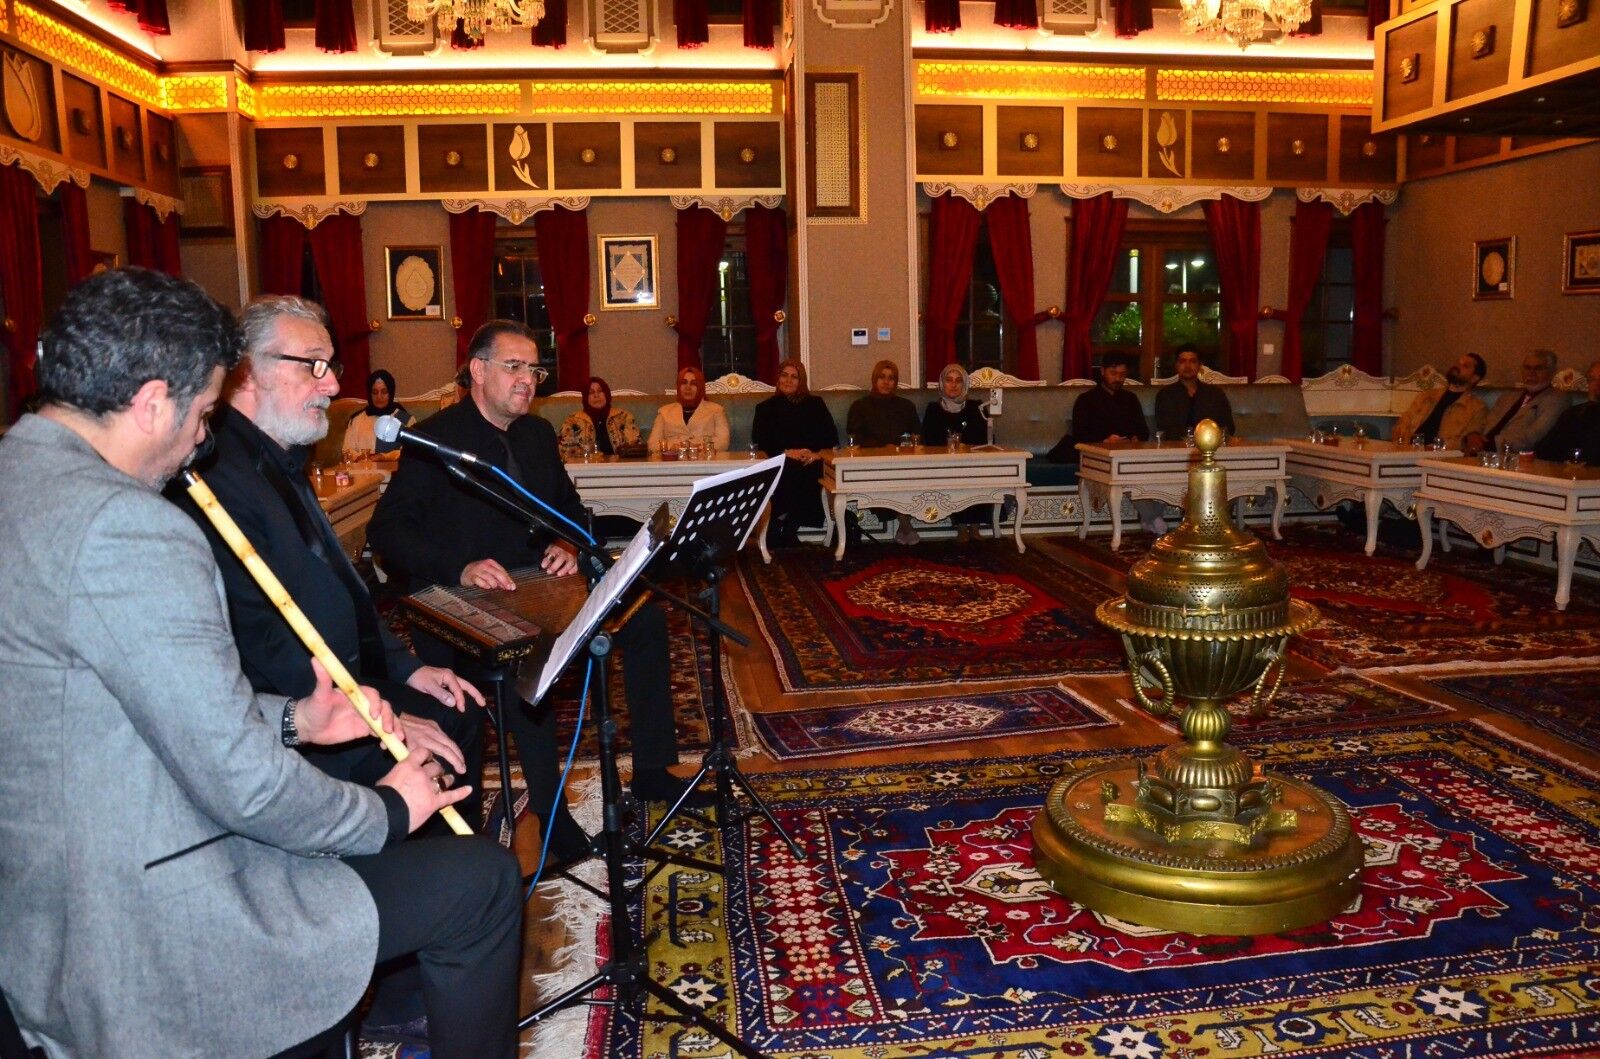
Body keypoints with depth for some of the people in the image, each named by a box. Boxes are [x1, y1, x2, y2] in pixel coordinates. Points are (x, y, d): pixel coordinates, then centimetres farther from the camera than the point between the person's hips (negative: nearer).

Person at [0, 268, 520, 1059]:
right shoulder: (124, 527, -26)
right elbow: (243, 783, -25)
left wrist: (292, 719, 9)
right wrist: (387, 810, -7)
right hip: (141, 947, -10)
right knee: (483, 880, -1)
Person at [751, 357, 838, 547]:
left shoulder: (815, 404, 20)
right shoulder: (766, 408, 18)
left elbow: (831, 437, 11)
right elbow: (759, 442, 4)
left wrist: (818, 454, -10)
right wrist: (787, 453, -11)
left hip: (811, 464, 1)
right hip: (779, 464, -1)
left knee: (806, 473, -35)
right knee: (790, 471, -36)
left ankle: (785, 533, -25)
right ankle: (787, 536, -27)